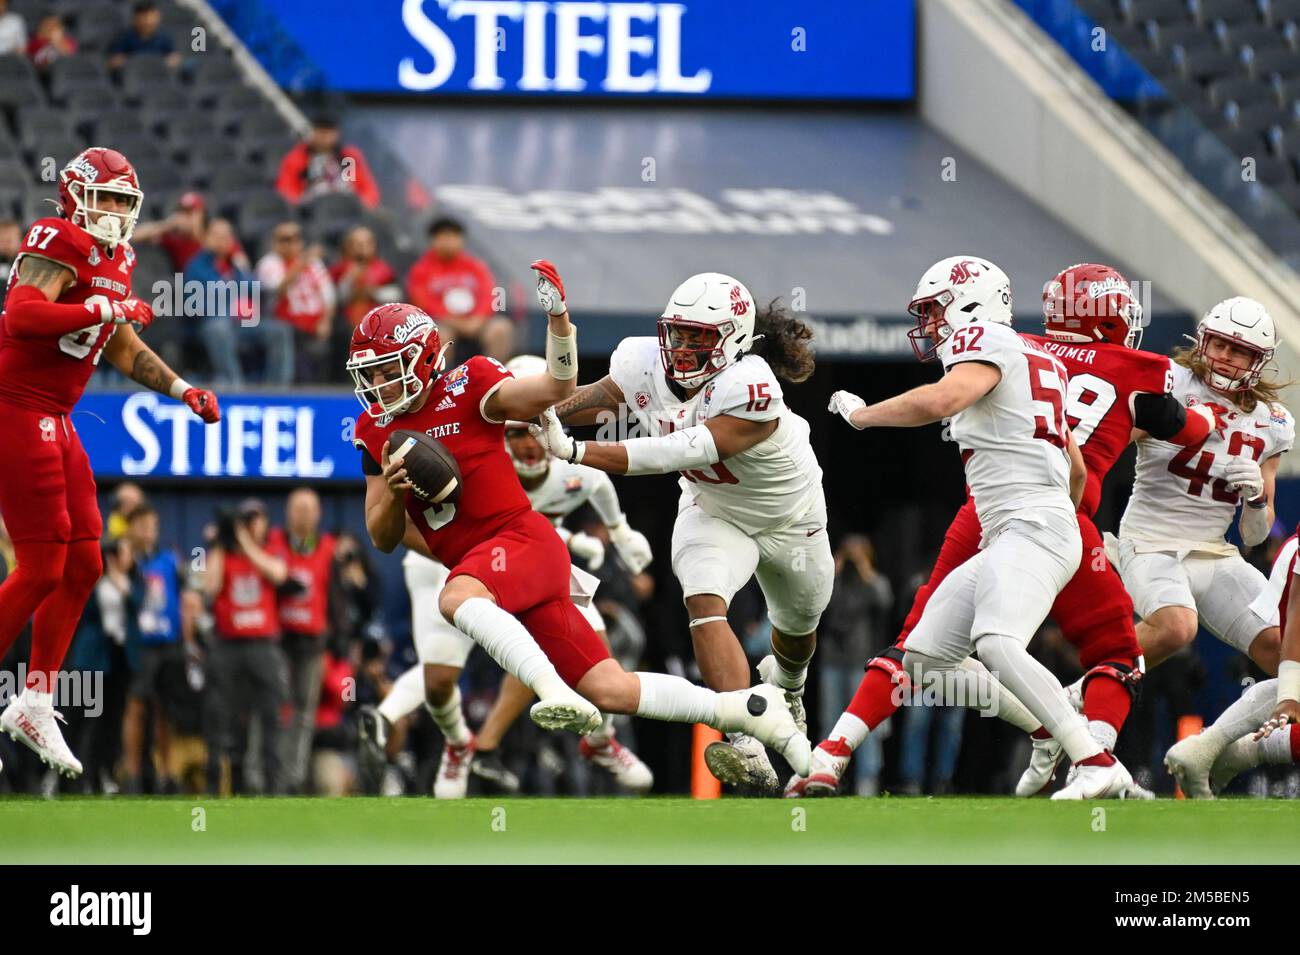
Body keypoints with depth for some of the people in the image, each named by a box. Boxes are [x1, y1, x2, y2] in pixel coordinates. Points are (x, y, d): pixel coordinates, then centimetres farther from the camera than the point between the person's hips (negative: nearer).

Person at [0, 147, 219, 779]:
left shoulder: (113, 263, 15)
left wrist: (184, 390, 17)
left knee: (83, 565, 10)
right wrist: (108, 308, -23)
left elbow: (124, 353, 27)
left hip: (53, 421, 10)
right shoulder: (56, 244, -14)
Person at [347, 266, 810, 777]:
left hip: (523, 540, -6)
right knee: (611, 692, 2)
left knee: (457, 597, -39)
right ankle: (745, 709, 13)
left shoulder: (466, 388, -4)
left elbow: (556, 389, -16)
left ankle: (558, 695, -46)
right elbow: (384, 538, 13)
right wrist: (391, 490, -8)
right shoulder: (378, 432, 12)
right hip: (474, 567, 6)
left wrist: (558, 318, -30)